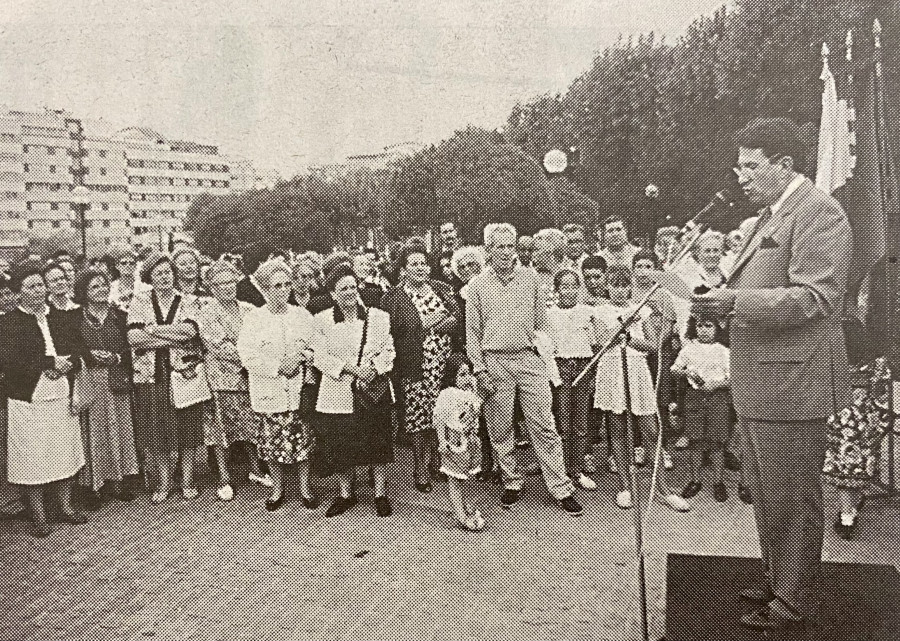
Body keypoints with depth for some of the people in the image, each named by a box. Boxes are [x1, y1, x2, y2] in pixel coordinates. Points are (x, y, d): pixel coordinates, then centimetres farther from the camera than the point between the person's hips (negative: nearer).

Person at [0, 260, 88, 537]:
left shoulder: (61, 317, 10)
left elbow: (79, 350, 7)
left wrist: (65, 365, -13)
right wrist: (50, 363, -16)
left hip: (63, 398, 4)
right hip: (29, 401, -4)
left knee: (64, 453, 11)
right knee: (33, 458, 3)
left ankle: (65, 506, 25)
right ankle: (38, 516, 16)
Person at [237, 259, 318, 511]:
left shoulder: (302, 315, 5)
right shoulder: (253, 318, -2)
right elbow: (248, 356, -10)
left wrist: (303, 356, -15)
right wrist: (278, 366, -16)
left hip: (299, 391, 1)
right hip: (268, 393, -1)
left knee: (303, 441, 5)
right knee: (272, 444, 8)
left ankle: (305, 488, 23)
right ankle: (277, 489, 27)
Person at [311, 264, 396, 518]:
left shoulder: (379, 317, 4)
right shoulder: (321, 320, 2)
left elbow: (388, 350, 2)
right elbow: (319, 356, -5)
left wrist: (374, 368, -17)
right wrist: (350, 369, -16)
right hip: (337, 395, 0)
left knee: (377, 445, 5)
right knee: (340, 447, 7)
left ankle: (381, 495, 19)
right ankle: (345, 494, 25)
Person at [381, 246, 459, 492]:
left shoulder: (442, 289, 12)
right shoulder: (394, 296, 0)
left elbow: (458, 317, 8)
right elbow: (389, 331, -9)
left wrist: (433, 323, -10)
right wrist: (422, 324, -14)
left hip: (444, 363, 4)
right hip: (414, 366, -3)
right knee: (418, 419, 0)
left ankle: (440, 466, 23)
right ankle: (421, 473, 14)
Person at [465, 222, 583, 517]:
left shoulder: (530, 277, 7)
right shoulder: (477, 285, 2)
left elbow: (542, 322, 12)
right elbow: (472, 332, 3)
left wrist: (548, 356, 7)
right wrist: (480, 371, -3)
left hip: (529, 358, 1)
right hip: (495, 362, 0)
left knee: (544, 426, -1)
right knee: (500, 428, 7)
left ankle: (562, 489, 6)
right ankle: (511, 483, 24)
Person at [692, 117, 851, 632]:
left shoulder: (818, 212, -12)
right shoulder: (773, 215, 17)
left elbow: (814, 298, -21)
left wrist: (735, 300, -27)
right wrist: (725, 299, 8)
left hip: (792, 382, -10)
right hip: (760, 382, 10)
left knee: (791, 497, 3)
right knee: (767, 493, 20)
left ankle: (796, 601, 20)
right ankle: (780, 581, 36)